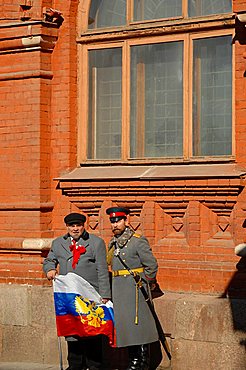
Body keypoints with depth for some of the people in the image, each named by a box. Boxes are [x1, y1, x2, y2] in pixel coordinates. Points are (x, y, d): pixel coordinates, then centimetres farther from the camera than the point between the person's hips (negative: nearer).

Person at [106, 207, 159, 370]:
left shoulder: (138, 241, -11)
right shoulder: (113, 243, 11)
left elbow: (152, 265, -9)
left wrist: (145, 284, 0)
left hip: (135, 290, -7)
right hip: (118, 291, 7)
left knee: (137, 325, -5)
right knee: (125, 325, 9)